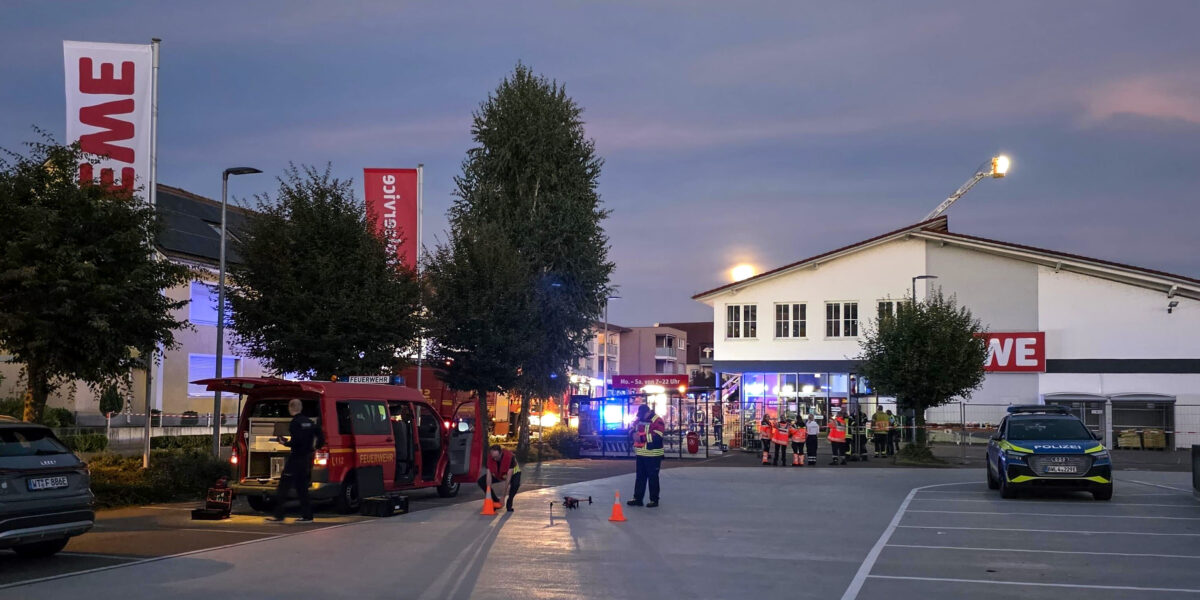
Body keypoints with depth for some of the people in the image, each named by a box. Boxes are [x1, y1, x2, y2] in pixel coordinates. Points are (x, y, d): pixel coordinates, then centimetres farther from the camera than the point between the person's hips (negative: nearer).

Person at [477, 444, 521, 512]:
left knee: (515, 484, -39)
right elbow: (489, 475, -25)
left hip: (513, 473, -4)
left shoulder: (509, 457, -38)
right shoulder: (490, 457, -28)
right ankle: (496, 501, -1)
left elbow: (508, 476, -38)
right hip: (497, 474, 4)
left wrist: (503, 496, -39)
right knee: (481, 481, -17)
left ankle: (509, 503, -12)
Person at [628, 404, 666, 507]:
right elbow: (633, 430, 20)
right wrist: (634, 433, -5)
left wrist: (641, 437, -25)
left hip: (653, 455, -8)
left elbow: (657, 436, -25)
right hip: (640, 454, 8)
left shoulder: (657, 421, -15)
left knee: (653, 478, 1)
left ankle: (654, 500, 10)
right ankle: (637, 498, 19)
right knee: (640, 477, 12)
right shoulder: (639, 419, 10)